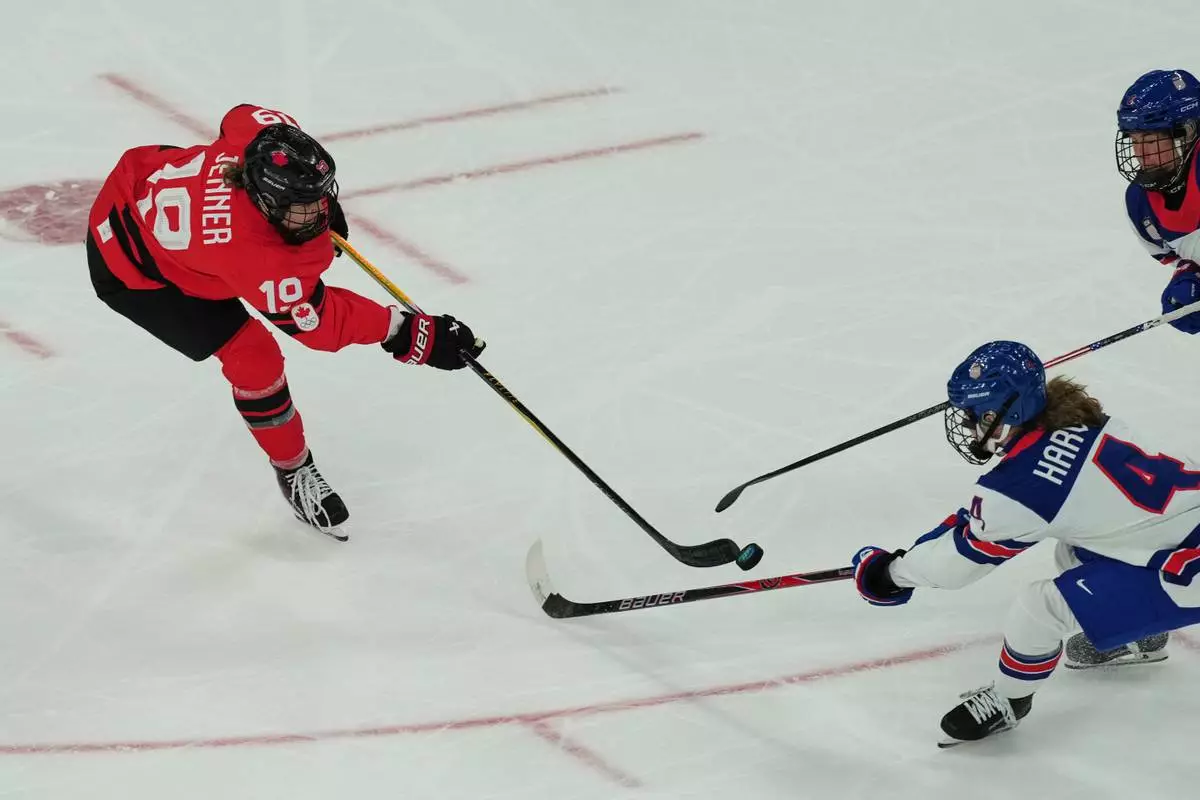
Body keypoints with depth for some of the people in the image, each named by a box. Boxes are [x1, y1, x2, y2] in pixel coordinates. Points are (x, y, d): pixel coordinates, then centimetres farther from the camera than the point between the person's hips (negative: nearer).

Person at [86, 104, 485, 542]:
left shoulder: (270, 138, -28)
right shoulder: (256, 257, -42)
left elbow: (241, 116, -1)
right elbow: (317, 319, -29)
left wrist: (320, 199, 6)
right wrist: (407, 333, -31)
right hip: (130, 270, -7)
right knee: (254, 358, -8)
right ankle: (294, 471, 13)